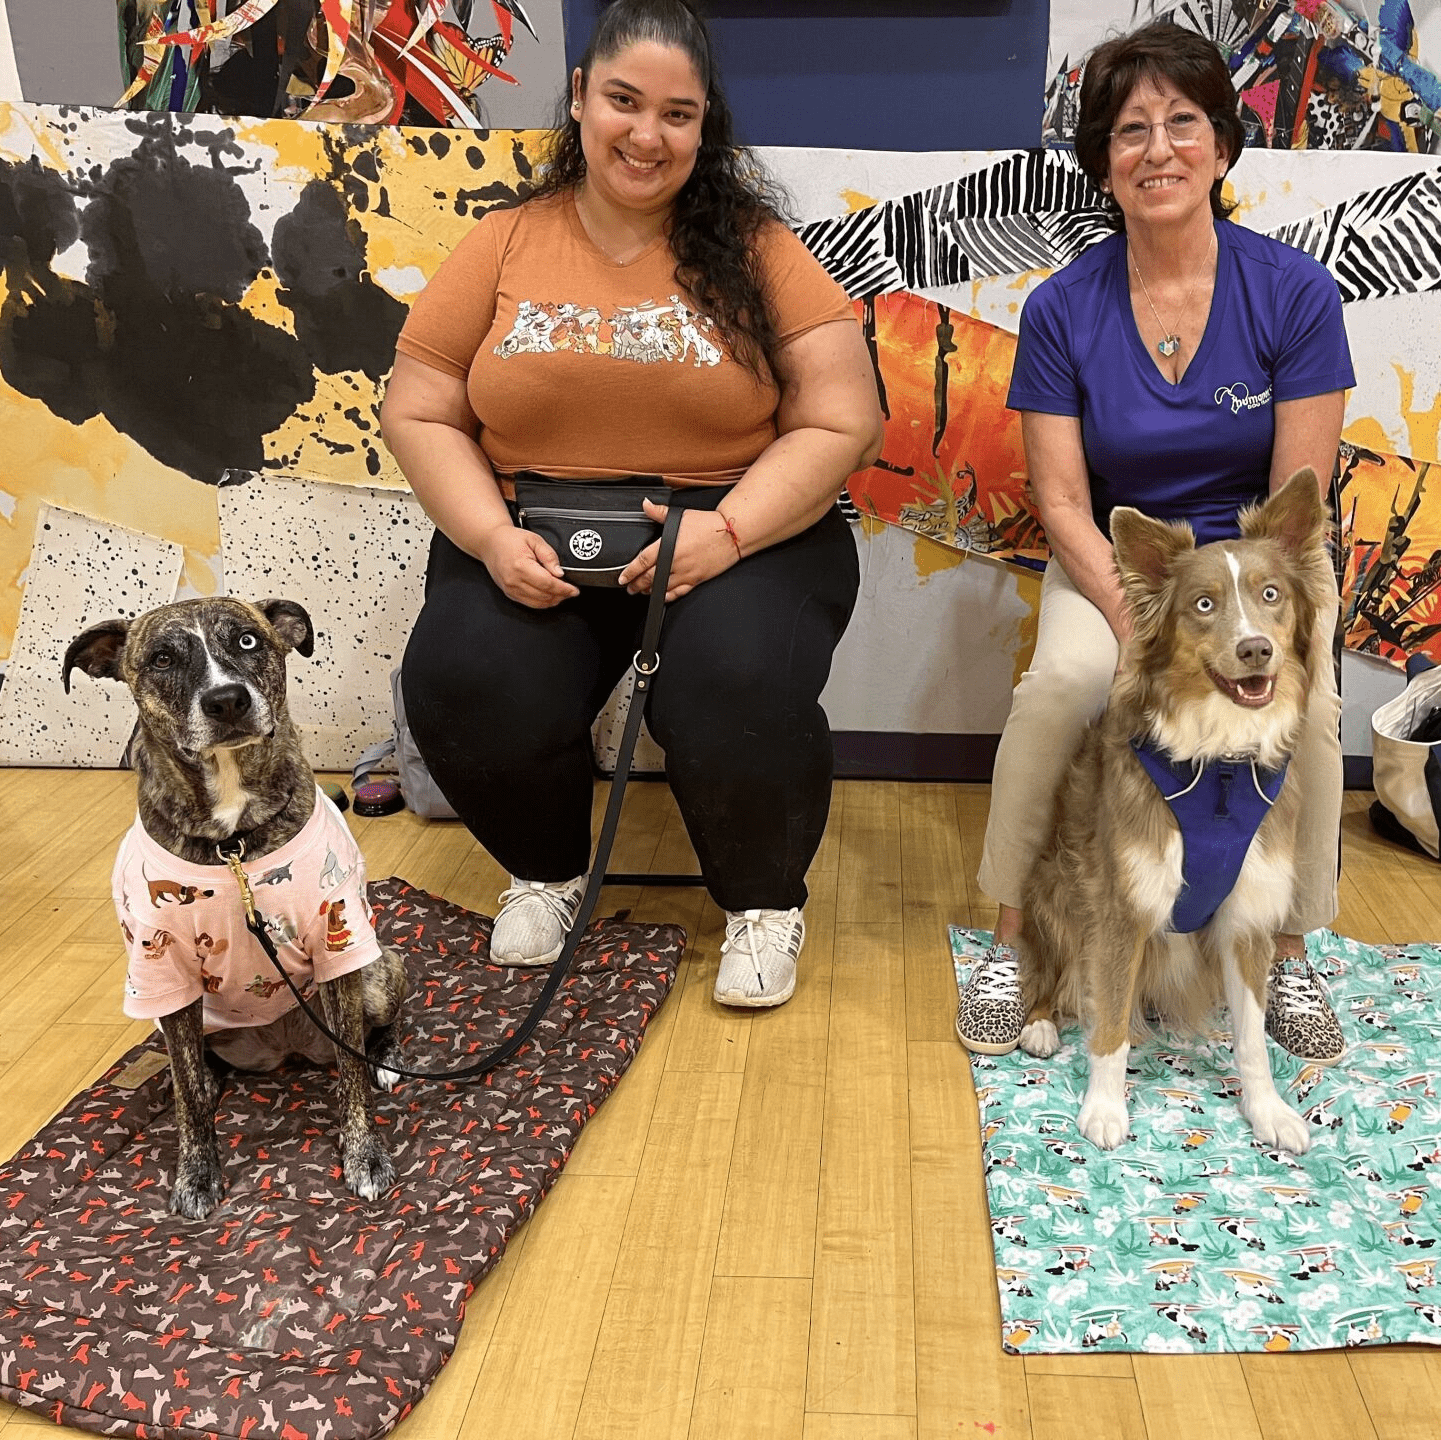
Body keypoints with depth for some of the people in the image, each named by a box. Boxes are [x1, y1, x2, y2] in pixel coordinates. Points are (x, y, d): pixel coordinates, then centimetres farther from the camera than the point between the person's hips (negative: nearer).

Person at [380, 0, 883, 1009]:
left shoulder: (755, 252, 2)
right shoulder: (502, 248, 8)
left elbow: (842, 424, -4)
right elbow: (418, 415, 7)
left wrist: (728, 530, -18)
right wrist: (492, 537, -11)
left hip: (740, 531, -1)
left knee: (740, 687, -32)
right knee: (464, 683, -26)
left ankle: (766, 900, 3)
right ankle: (548, 869, 9)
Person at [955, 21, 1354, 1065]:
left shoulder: (1295, 293, -7)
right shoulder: (1063, 308, -5)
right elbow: (1062, 501, -9)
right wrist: (1144, 630, -22)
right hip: (1113, 563, 0)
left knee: (1305, 703, -28)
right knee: (1061, 683, -31)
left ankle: (1289, 954, 0)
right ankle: (1011, 940, -10)